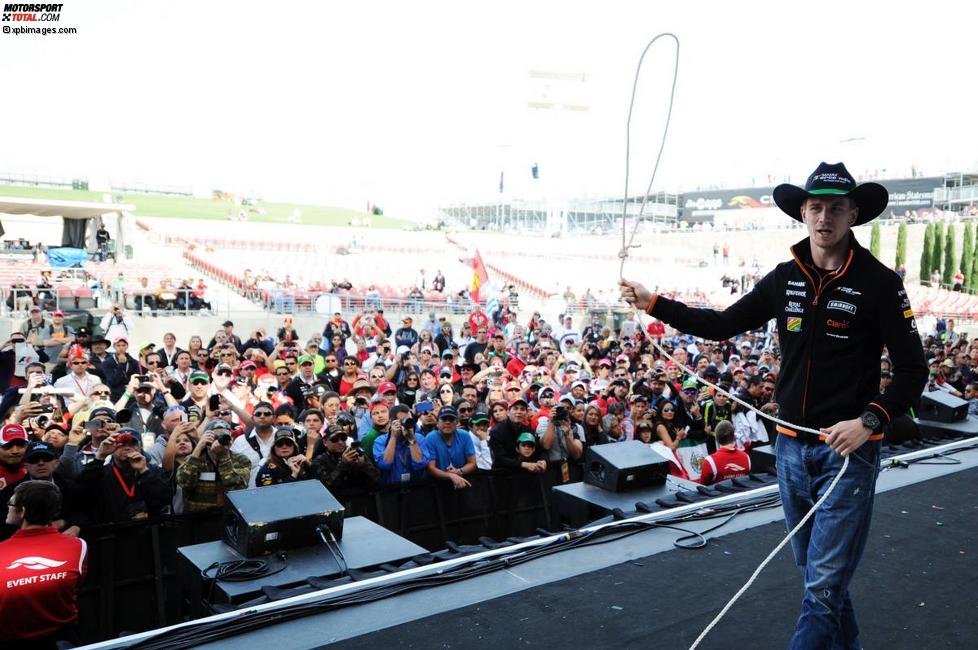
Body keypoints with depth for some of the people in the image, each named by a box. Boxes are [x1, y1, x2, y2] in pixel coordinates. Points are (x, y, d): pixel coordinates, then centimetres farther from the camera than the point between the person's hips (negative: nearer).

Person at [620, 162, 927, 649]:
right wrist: (652, 304, 5)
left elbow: (912, 370, -7)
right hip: (792, 446, 5)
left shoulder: (878, 282, -10)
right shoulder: (786, 278, 4)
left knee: (824, 585, -2)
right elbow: (723, 325, 9)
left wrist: (870, 420, -21)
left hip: (849, 449, -5)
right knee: (817, 571, 20)